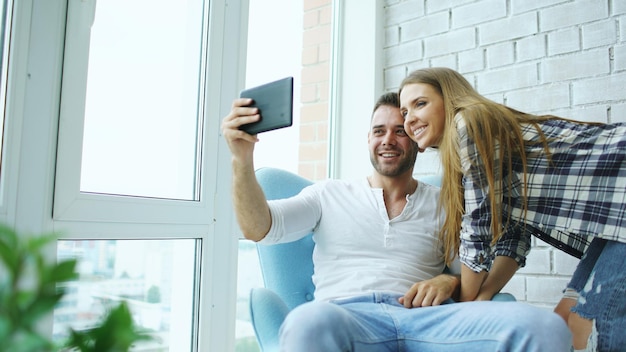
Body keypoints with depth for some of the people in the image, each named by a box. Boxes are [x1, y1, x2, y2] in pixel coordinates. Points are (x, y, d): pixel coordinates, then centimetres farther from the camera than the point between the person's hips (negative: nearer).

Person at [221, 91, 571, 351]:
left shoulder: (444, 204, 23)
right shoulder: (330, 194, 19)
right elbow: (258, 228, 7)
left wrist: (450, 281, -3)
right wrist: (243, 159, -9)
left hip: (423, 318, 2)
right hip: (346, 314, -1)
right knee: (309, 324, -42)